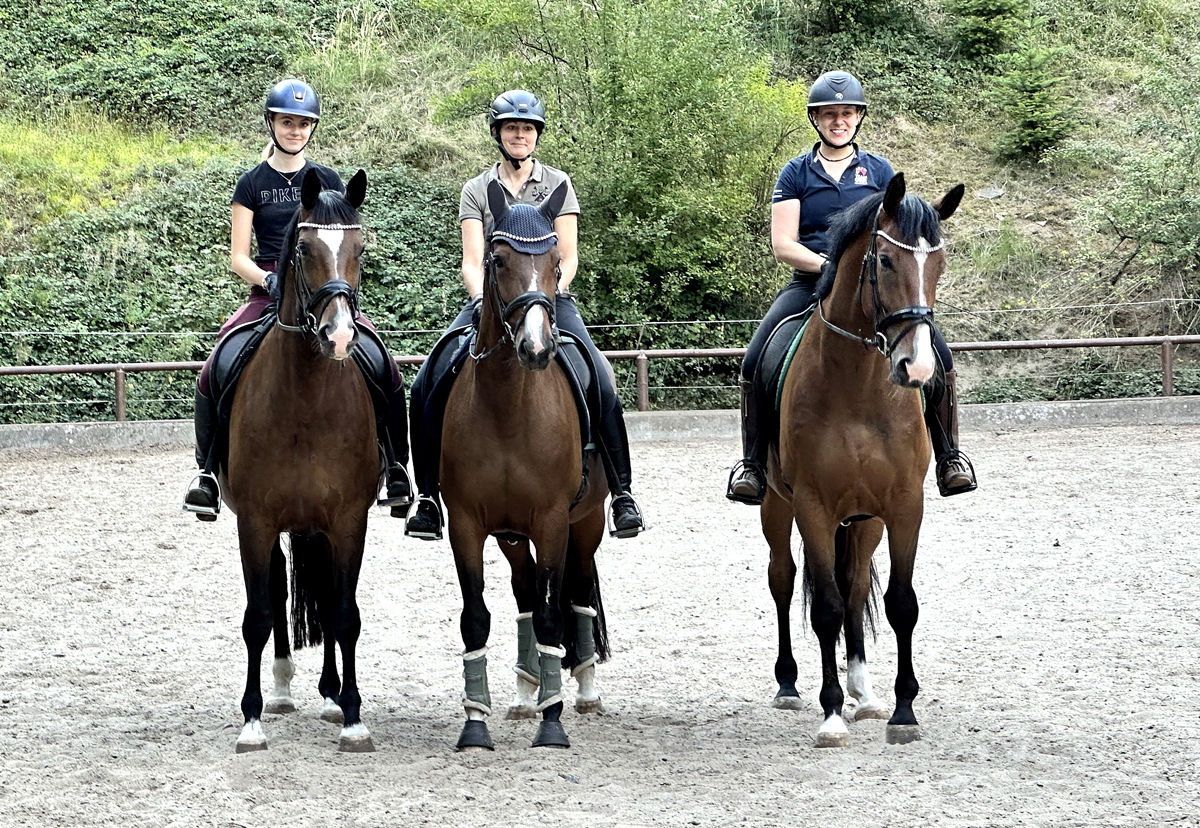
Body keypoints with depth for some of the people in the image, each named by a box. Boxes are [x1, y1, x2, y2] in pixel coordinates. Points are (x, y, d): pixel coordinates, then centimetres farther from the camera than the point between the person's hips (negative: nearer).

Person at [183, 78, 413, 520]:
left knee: (386, 369, -21)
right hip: (268, 295, -1)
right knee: (213, 374, -25)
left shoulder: (328, 181, 12)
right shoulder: (253, 184, 8)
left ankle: (395, 467, -9)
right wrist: (269, 280, -17)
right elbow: (238, 257, 3)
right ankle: (207, 470, -12)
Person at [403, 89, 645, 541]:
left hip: (549, 299, -1)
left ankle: (622, 495, -13)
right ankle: (428, 498, -4)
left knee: (600, 386, -22)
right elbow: (472, 260, 0)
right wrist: (480, 298, -20)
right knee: (426, 385, -15)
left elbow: (569, 257, 4)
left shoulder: (557, 183, 9)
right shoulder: (476, 190, 10)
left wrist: (551, 291, -15)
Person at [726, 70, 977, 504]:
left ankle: (949, 457, -7)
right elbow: (782, 244, -1)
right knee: (755, 362, -22)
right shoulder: (795, 174, 8)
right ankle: (752, 462, -8)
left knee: (937, 353, -20)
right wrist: (830, 265, -16)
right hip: (809, 285, 0)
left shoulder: (878, 171, 12)